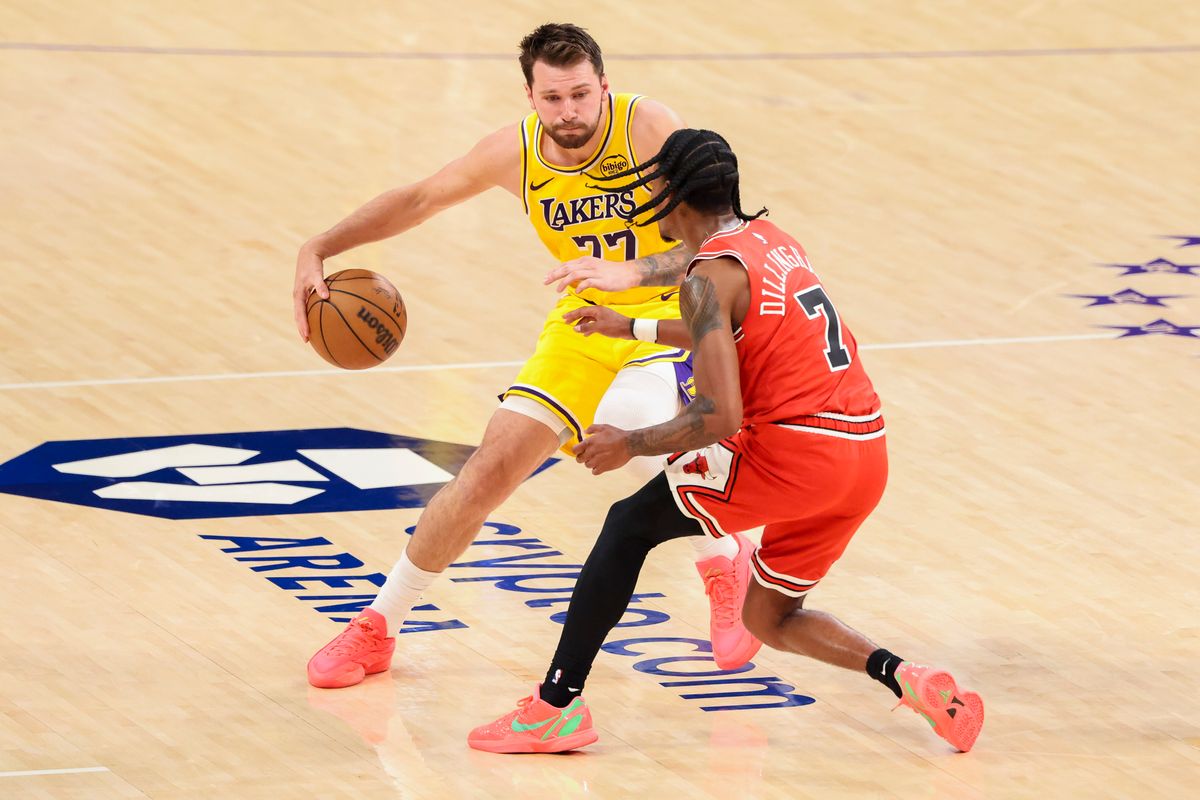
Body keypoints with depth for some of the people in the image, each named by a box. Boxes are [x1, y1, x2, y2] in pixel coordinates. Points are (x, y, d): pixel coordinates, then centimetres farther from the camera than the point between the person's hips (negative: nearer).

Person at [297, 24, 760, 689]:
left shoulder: (648, 129, -24)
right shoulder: (517, 151, -9)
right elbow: (418, 200, 7)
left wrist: (631, 272, -48)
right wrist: (319, 249, -4)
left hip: (671, 317, -5)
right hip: (582, 327, 5)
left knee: (623, 419, -34)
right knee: (492, 468, -3)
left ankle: (726, 564, -6)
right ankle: (376, 629, 14)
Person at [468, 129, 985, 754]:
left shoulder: (711, 276, -10)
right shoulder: (771, 239, 17)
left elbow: (721, 415, -18)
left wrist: (630, 445, -5)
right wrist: (631, 327, 43)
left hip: (794, 451, -8)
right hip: (865, 452, 8)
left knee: (629, 526, 5)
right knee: (769, 619, 22)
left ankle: (557, 707, 2)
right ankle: (905, 678, 0)